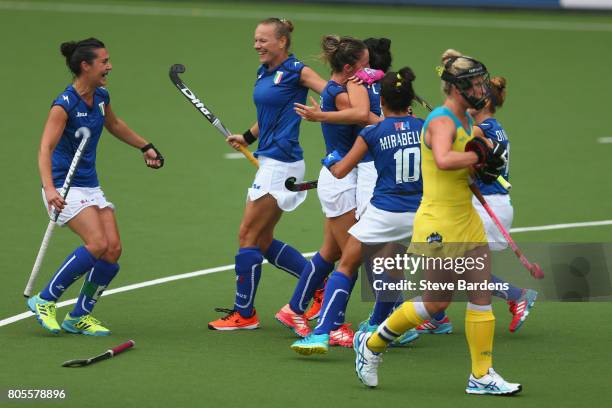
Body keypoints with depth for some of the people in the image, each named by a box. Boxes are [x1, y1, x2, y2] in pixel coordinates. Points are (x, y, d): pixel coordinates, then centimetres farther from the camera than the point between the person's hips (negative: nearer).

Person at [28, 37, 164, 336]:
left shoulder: (101, 97, 6)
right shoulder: (64, 104, -18)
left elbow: (114, 124, 30)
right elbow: (46, 148, -28)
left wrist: (145, 147, 35)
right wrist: (49, 188, -42)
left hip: (90, 186, 8)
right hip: (64, 186, -8)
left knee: (113, 249, -6)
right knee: (97, 244, -23)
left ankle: (79, 317, 6)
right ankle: (45, 301, -9)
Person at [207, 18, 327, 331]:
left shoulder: (296, 71, -11)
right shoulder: (263, 73, 13)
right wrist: (247, 137, 14)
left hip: (281, 163, -9)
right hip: (268, 161, 9)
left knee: (248, 237, -5)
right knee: (263, 242, 12)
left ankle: (243, 314, 4)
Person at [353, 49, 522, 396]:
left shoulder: (465, 120, 10)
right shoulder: (442, 121, -18)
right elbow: (443, 160, -38)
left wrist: (487, 155, 3)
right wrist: (478, 156, -25)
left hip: (466, 219, 9)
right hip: (439, 225, -9)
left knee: (483, 293, 3)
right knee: (436, 303, 1)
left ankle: (482, 375, 8)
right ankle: (372, 344, 20)